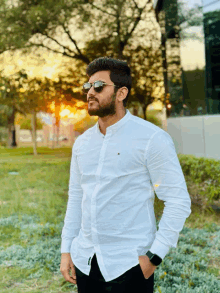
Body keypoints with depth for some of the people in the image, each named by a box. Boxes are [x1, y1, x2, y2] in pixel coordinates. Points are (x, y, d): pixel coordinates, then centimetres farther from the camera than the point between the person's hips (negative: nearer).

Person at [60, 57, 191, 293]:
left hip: (129, 264, -5)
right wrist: (66, 250, 8)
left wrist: (155, 257, -14)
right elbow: (76, 198, 14)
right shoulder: (82, 143, 9)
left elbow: (178, 201, -10)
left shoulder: (151, 139, -9)